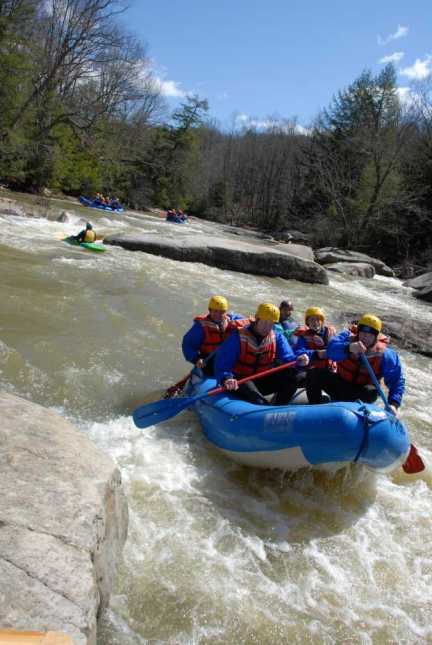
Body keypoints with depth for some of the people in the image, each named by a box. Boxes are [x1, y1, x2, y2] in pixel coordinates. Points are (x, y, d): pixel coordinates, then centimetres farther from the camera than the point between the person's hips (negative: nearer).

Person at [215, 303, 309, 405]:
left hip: (264, 382, 4)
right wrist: (227, 378, -41)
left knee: (291, 376, -17)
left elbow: (287, 358, -6)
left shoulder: (278, 337, 4)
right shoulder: (239, 337, -11)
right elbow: (222, 361, -20)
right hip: (240, 381, -4)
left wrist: (298, 361, -31)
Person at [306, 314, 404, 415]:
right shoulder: (348, 337, -16)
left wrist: (394, 404, -33)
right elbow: (331, 350, -37)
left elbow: (397, 380, -17)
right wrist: (349, 348, -58)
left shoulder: (383, 354, -16)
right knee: (315, 374, -19)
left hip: (363, 391, -1)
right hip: (341, 383, 2)